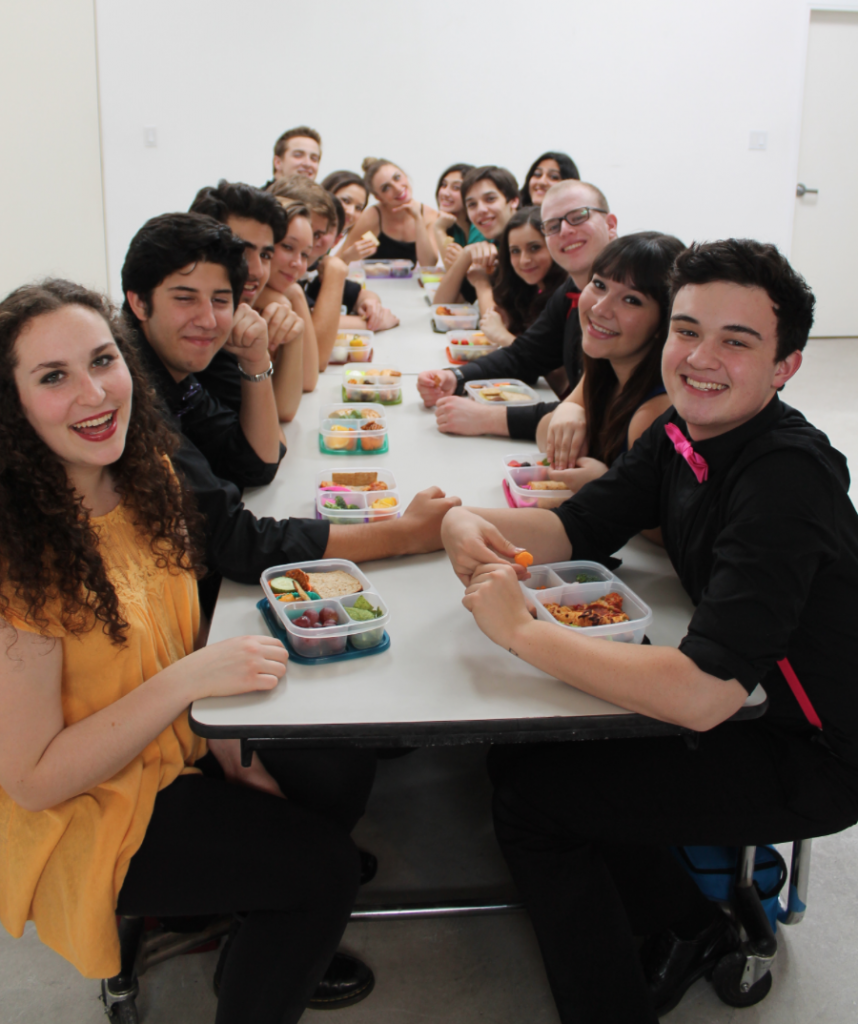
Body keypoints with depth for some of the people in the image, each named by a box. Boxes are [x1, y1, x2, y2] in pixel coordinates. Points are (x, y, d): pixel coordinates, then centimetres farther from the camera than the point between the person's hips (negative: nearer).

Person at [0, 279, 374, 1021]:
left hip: (175, 751, 7)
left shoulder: (147, 478, -6)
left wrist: (221, 736, -7)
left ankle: (284, 946, 30)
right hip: (76, 822, -7)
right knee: (324, 863, -9)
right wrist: (193, 678, -30)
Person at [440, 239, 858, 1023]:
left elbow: (704, 693, -36)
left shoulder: (787, 480, -30)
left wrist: (522, 631, -31)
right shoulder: (683, 433, -4)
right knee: (523, 747, 9)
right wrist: (469, 522, -19)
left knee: (528, 790, -9)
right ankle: (689, 928, 24)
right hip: (735, 706, 8)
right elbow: (578, 527, 2)